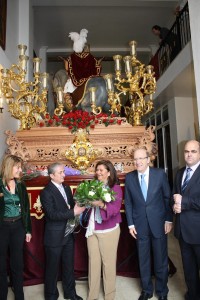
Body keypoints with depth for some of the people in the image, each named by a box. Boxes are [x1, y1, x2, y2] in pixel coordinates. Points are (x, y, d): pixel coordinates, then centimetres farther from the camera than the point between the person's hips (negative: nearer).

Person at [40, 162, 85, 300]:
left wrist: (77, 207, -10)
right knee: (52, 268, 14)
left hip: (69, 234, 6)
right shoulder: (46, 192, -17)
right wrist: (73, 212, -29)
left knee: (69, 266, 21)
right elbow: (52, 214, -25)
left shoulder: (67, 188, 5)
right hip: (54, 236, -6)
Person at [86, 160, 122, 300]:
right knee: (93, 262, 14)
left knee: (108, 262, 9)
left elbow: (115, 208, -19)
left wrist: (101, 204, -34)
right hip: (92, 229, 4)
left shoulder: (116, 188, -8)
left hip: (109, 230, -4)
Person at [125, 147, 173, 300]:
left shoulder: (160, 174, -8)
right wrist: (131, 224, 0)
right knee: (143, 260, 15)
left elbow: (167, 197, -2)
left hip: (158, 223, -1)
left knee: (161, 260, 14)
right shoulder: (129, 177, -4)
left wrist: (169, 220, -2)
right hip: (140, 225, 1)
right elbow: (128, 202, 1)